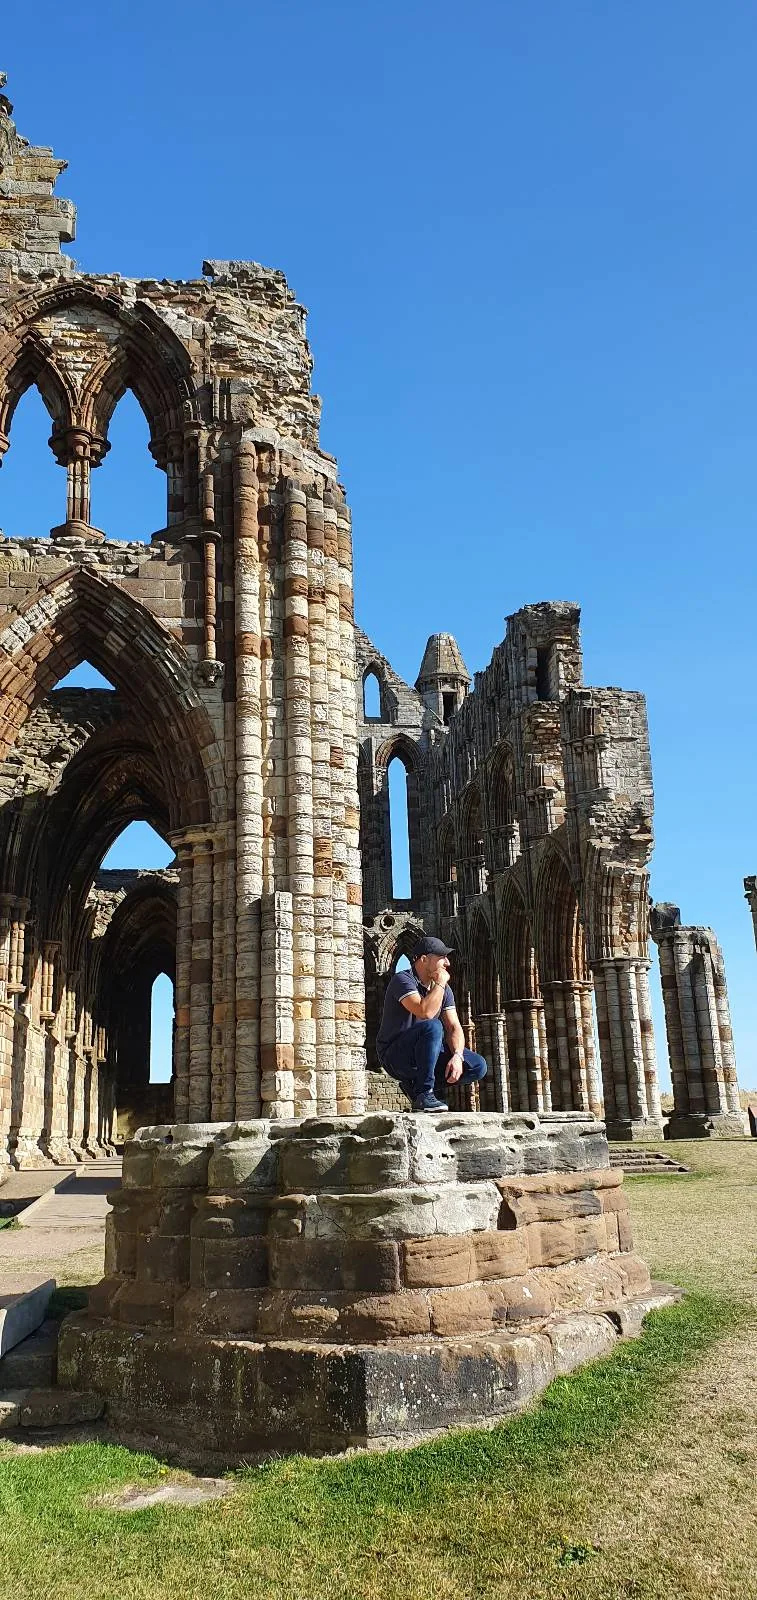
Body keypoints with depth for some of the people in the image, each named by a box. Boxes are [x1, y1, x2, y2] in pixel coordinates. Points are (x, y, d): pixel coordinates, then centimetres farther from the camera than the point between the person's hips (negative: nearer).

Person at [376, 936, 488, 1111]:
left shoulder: (444, 989, 8)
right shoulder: (403, 980, -16)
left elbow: (454, 1027, 0)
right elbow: (425, 1012, -32)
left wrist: (457, 1056, -18)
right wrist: (440, 983, -19)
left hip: (425, 1055, 7)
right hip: (395, 1055, -7)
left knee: (478, 1066, -8)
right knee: (432, 1027, -35)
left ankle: (414, 1084, 2)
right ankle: (423, 1095, -24)